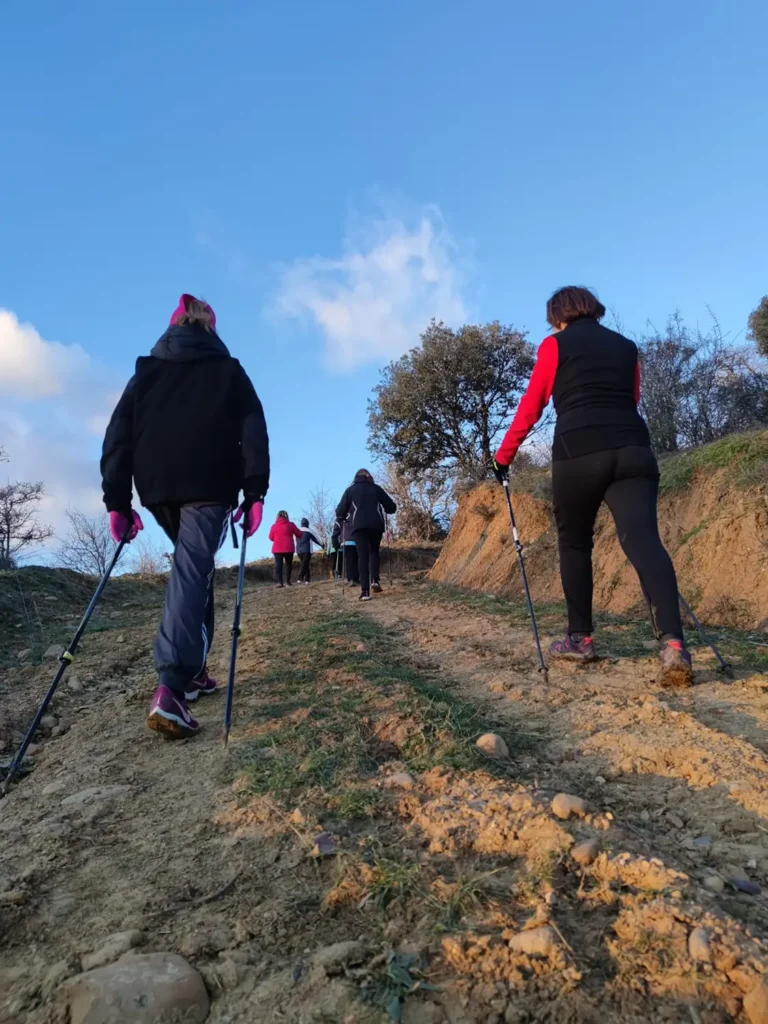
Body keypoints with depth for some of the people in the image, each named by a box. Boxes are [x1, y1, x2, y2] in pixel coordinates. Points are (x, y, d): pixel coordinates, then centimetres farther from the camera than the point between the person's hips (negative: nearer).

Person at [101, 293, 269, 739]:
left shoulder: (145, 372, 19)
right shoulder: (229, 372, 13)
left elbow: (118, 434, 10)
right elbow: (253, 432, -1)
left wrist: (117, 500, 6)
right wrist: (255, 493, -6)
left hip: (158, 489, 4)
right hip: (209, 487, -4)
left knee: (193, 568, 18)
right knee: (192, 573, -13)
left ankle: (192, 670, 15)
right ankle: (171, 689, -27)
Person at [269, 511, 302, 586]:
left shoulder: (274, 526, 5)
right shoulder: (291, 525, 2)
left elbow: (271, 538, 13)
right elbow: (299, 534, 8)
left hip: (277, 549, 1)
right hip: (289, 548, 0)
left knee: (278, 565, -2)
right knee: (288, 564, 13)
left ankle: (279, 581, -14)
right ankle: (288, 581, 10)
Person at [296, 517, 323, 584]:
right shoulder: (309, 531, -3)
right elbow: (316, 539, 5)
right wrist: (322, 544, 19)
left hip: (299, 551, 6)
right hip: (307, 550, -6)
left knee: (304, 564, 13)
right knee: (305, 564, -9)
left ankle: (307, 579, 12)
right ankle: (300, 579, -20)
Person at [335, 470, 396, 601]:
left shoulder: (350, 489, 15)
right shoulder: (376, 488, 17)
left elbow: (340, 510, 10)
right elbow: (392, 507, 15)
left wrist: (340, 519, 31)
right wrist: (383, 513, 36)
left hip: (358, 526, -1)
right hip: (376, 525, 1)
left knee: (362, 556, -3)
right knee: (374, 552, 19)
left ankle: (365, 590, -14)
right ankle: (375, 580, -1)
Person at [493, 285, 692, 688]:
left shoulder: (554, 345, 10)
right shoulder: (627, 347, 22)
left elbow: (530, 407, 8)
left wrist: (503, 455, 17)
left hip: (578, 453, -3)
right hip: (633, 449, 3)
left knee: (574, 543, 12)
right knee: (643, 540, -9)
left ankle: (580, 638, 17)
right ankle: (672, 642, -25)